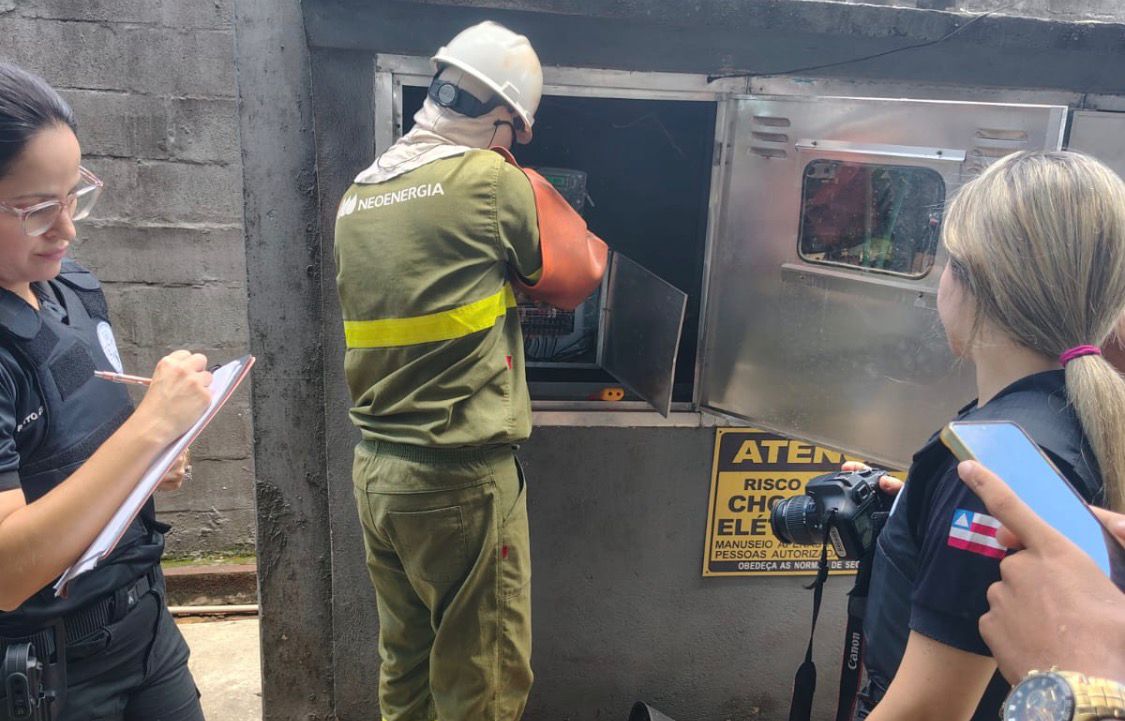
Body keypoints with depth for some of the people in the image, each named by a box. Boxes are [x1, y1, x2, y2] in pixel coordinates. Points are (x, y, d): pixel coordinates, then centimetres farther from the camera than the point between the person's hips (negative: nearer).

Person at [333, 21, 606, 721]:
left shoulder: (361, 193, 9)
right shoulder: (496, 183, -11)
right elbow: (578, 275, 2)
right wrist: (551, 207, 15)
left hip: (376, 468, 7)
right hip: (463, 478, -7)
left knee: (405, 663, 20)